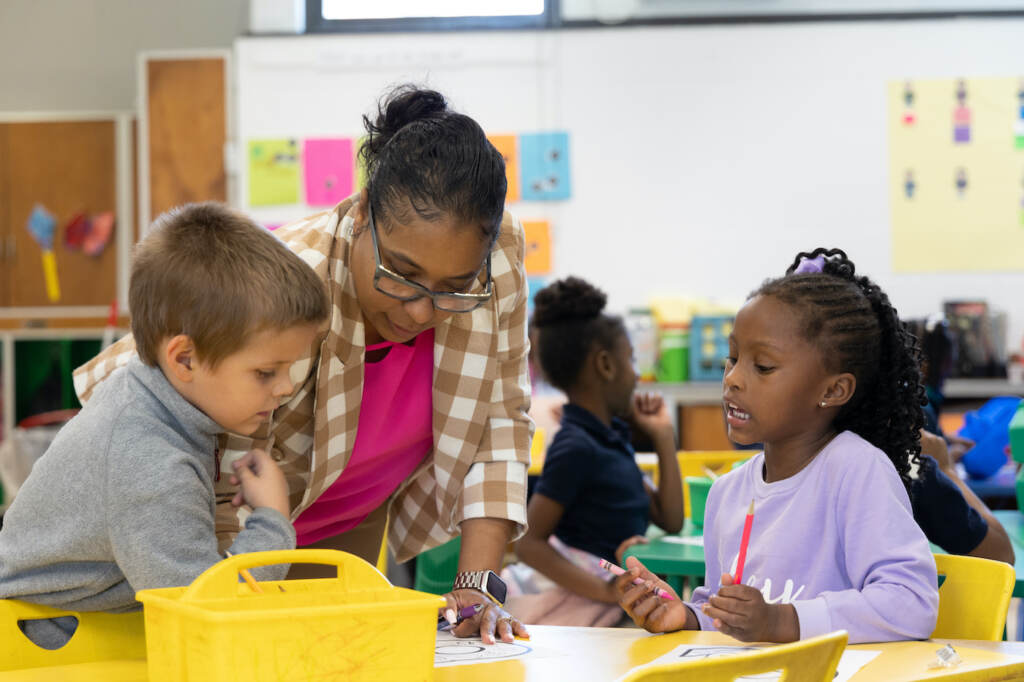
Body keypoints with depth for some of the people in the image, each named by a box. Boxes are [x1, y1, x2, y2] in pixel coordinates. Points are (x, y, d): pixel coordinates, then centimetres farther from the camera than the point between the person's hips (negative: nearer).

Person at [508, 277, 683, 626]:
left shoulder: (613, 438, 14)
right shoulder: (575, 448, -13)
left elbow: (670, 519, 17)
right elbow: (529, 542, -16)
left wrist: (664, 438, 13)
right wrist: (606, 591, -24)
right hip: (587, 608, -9)